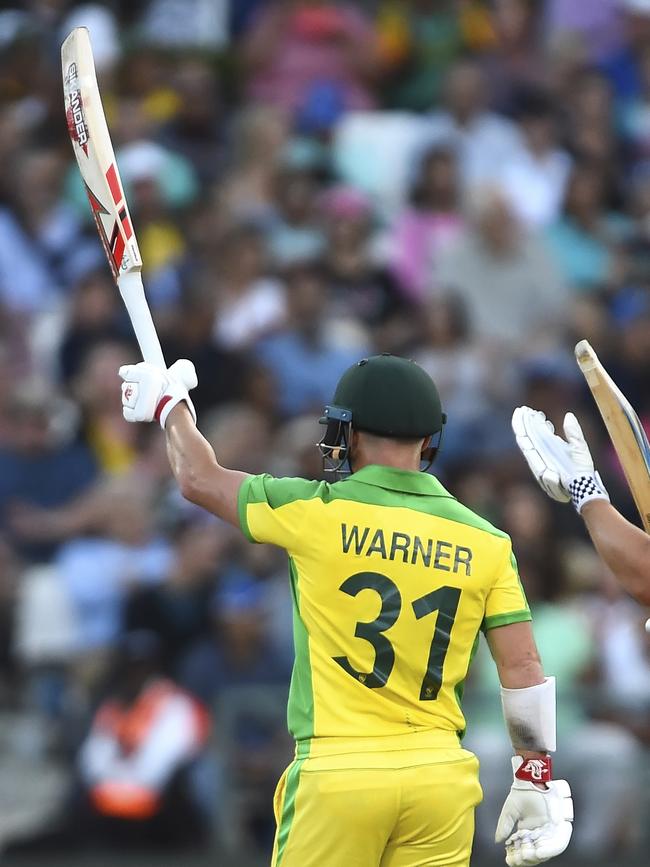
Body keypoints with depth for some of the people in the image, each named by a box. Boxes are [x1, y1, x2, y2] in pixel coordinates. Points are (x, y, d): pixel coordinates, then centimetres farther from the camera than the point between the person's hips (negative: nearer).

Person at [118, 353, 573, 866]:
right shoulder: (484, 542, 3)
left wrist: (169, 405, 31)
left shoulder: (317, 513, -4)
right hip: (440, 775, 3)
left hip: (338, 773, -2)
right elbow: (523, 667, 1)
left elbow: (200, 479, 12)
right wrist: (535, 781, 11)